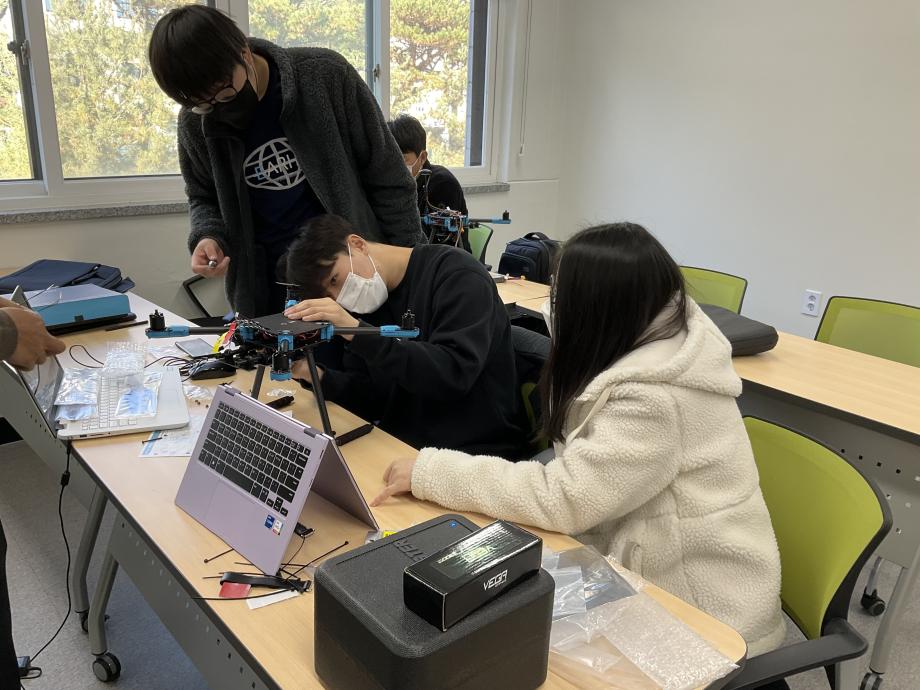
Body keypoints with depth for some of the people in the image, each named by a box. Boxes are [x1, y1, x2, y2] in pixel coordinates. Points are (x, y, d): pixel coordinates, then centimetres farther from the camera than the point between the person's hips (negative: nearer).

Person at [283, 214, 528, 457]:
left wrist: (356, 332, -29)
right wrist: (319, 376, -11)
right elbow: (370, 397, 8)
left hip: (475, 451, -6)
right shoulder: (367, 304, 8)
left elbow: (453, 375, -25)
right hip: (401, 447, 6)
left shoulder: (458, 275, -12)